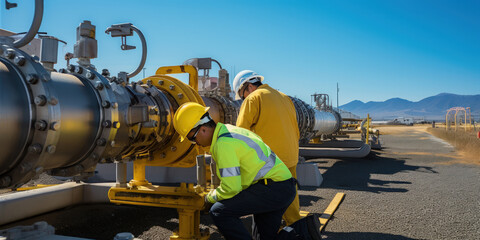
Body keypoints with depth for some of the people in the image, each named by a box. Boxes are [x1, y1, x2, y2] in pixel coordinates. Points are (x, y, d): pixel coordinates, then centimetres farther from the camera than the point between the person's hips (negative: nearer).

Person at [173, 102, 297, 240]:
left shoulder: (223, 144, -19)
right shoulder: (228, 131, 13)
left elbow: (231, 188, -19)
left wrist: (210, 197, 0)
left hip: (272, 189, -10)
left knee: (219, 212, -15)